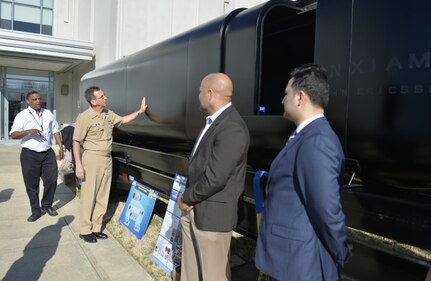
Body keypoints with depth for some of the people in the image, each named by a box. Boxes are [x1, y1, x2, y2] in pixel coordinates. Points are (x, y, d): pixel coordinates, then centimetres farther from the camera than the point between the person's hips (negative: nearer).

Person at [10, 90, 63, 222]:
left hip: (48, 153, 3)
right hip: (30, 154, -3)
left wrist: (60, 147, 5)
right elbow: (13, 134, -10)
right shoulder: (22, 116, -3)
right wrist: (29, 131, -27)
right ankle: (36, 211, 18)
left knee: (51, 180, 2)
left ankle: (46, 205, 23)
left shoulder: (48, 114, 10)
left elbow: (55, 131, 14)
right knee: (32, 185, 4)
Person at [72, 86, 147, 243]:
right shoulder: (85, 117, -13)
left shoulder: (108, 114, 7)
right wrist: (78, 164, -16)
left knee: (102, 197, 11)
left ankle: (96, 228, 23)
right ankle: (85, 230, 14)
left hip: (107, 159, 7)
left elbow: (123, 120, 26)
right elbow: (76, 142, -11)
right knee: (89, 196, 1)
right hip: (92, 159, -7)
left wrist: (140, 111, 17)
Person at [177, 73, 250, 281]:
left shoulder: (232, 128, -23)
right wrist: (188, 197, 0)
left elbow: (215, 178, -26)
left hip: (212, 214, -9)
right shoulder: (214, 121, 10)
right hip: (195, 210, 9)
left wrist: (186, 198, -10)